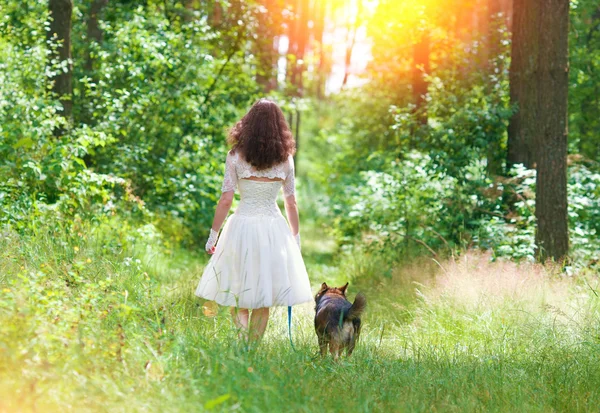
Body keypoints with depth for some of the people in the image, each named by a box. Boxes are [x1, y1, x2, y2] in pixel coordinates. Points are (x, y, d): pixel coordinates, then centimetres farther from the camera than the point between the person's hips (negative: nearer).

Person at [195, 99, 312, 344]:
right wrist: (296, 238, 16)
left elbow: (225, 200, -7)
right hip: (274, 228, 2)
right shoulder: (285, 159, 1)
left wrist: (213, 235, 2)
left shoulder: (236, 156, -4)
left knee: (237, 294, 8)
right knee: (263, 297, 11)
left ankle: (243, 339, -13)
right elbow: (291, 204, 5)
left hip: (243, 225, -2)